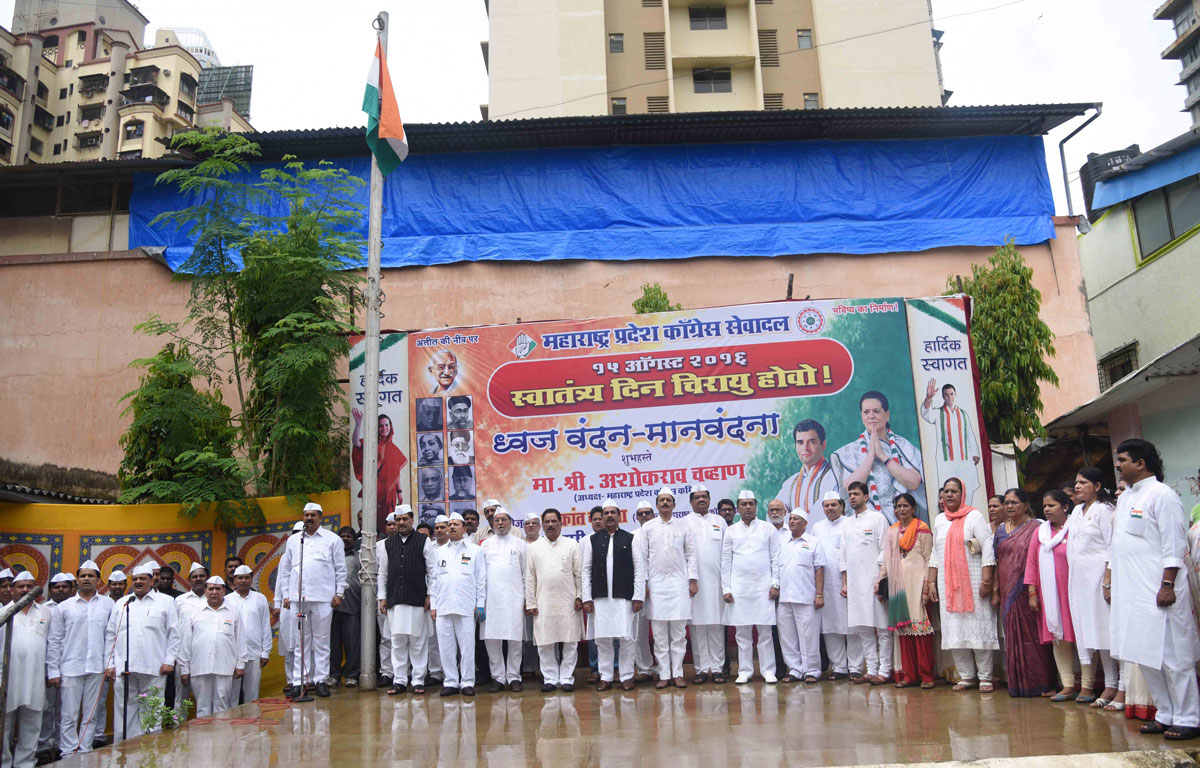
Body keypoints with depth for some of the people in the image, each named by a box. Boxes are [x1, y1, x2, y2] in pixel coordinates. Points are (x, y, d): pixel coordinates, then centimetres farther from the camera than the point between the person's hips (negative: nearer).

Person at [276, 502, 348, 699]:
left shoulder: (332, 539, 8)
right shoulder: (293, 540, 15)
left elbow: (341, 568, 7)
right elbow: (285, 569, 16)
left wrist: (339, 593, 0)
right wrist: (285, 594, 9)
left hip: (323, 598, -2)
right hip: (298, 598, 2)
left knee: (322, 640, 1)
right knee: (301, 641, 5)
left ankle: (321, 680, 7)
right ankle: (300, 681, 9)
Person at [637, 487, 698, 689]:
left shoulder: (683, 526, 8)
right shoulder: (648, 527, 7)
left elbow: (691, 554, 7)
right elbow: (642, 556, 6)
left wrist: (693, 580, 0)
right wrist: (643, 582, -1)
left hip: (679, 584, 0)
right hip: (656, 584, 0)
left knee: (679, 632, 2)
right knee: (659, 633, 1)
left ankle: (678, 674, 9)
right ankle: (664, 675, 8)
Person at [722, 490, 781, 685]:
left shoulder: (768, 528, 8)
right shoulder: (731, 531, 9)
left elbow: (775, 558, 6)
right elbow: (725, 561, 8)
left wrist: (775, 584, -2)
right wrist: (726, 589, 2)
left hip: (763, 586, -1)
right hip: (739, 587, 1)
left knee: (765, 632, -1)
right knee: (742, 633, 3)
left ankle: (768, 671, 7)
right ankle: (745, 671, 11)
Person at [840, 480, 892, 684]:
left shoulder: (877, 518, 1)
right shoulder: (848, 525, 19)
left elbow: (885, 551, -5)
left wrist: (881, 579, -13)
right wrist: (844, 583, 13)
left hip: (874, 581, -6)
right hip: (855, 584, 6)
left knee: (882, 629, -4)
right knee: (863, 630, 6)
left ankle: (884, 671, -1)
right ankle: (871, 670, 10)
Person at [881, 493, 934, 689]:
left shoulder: (922, 529, 1)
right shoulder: (891, 531, 15)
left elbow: (928, 559, -3)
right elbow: (886, 559, 17)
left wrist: (926, 584, -11)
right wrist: (881, 580, 9)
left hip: (916, 582, -5)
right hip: (898, 583, 5)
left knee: (920, 624, -7)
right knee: (903, 626, 4)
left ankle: (926, 675, -1)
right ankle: (909, 674, 9)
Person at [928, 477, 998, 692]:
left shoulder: (974, 516, -3)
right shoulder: (939, 520, 13)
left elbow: (987, 548, -9)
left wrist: (986, 580, -16)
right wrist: (931, 582, 11)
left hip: (972, 581, -5)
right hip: (948, 583, 5)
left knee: (978, 627, -2)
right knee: (954, 630, 5)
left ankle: (985, 676, 8)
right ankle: (966, 676, 14)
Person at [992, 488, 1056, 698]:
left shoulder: (1035, 528, -3)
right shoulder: (1001, 530, 13)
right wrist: (996, 592, 11)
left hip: (1028, 590, -5)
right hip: (1008, 592, 5)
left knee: (1032, 634, -2)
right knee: (1014, 635, 8)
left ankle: (1037, 683, 8)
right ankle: (1018, 684, 16)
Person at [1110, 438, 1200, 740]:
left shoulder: (1161, 495, -9)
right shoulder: (1125, 498, 17)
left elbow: (1173, 545, -14)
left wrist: (1167, 585, -18)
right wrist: (1110, 579, 19)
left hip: (1158, 591, -8)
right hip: (1131, 592, 8)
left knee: (1172, 656, -3)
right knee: (1145, 657, 10)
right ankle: (1166, 715, 19)